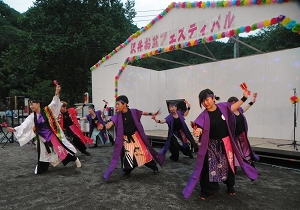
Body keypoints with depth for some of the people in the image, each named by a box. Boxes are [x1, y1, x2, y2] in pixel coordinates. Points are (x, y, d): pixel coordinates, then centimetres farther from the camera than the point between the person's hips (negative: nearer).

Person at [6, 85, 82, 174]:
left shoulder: (47, 110, -13)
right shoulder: (32, 117, -1)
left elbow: (54, 103, -24)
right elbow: (24, 126, 0)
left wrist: (57, 94, -39)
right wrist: (14, 129, -15)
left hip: (53, 135, -4)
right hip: (42, 137, 4)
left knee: (62, 148, 4)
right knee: (43, 153, 17)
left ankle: (75, 159, 23)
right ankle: (40, 168, 36)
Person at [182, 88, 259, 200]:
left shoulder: (222, 106, -8)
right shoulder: (204, 116, -17)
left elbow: (233, 107, 12)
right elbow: (199, 128, -30)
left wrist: (244, 98, 11)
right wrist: (197, 132, -52)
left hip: (225, 143, 3)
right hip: (211, 145, -2)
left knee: (228, 165, 18)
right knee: (209, 167, 0)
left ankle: (230, 186, 43)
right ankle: (207, 191, 18)